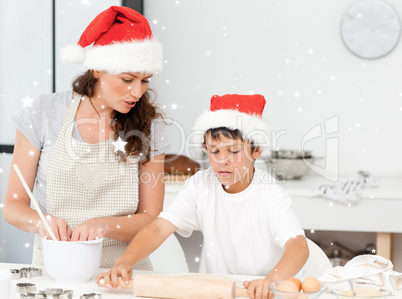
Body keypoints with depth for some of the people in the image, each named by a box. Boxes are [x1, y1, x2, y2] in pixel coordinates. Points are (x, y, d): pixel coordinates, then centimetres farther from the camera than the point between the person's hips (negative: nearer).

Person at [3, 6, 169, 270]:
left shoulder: (148, 124, 2)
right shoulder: (45, 113, 0)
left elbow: (151, 220, 2)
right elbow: (14, 205, 4)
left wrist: (105, 225, -17)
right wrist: (42, 222, -18)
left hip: (123, 270, 1)